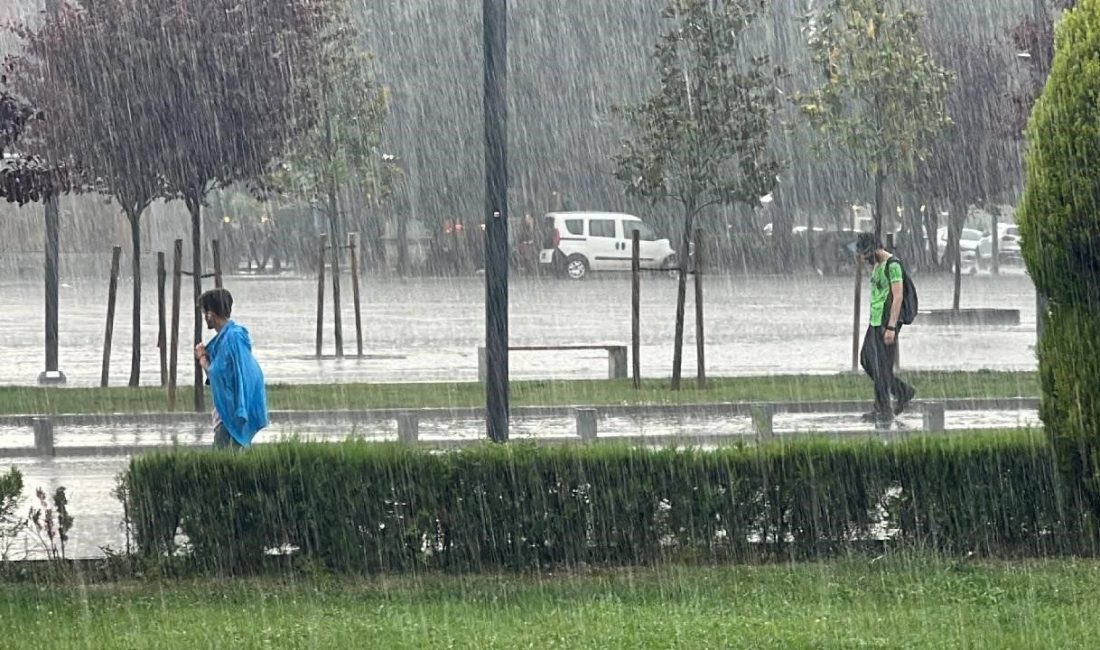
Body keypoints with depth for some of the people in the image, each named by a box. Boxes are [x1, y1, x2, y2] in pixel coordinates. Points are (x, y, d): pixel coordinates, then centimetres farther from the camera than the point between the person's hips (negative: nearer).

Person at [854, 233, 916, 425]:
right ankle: (903, 392, 22)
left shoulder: (892, 265, -15)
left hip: (886, 324, -10)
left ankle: (884, 412, 1)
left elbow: (898, 297, -19)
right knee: (866, 360, 12)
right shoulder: (876, 265, 14)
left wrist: (891, 327, -23)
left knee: (881, 366, -6)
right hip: (875, 322, 10)